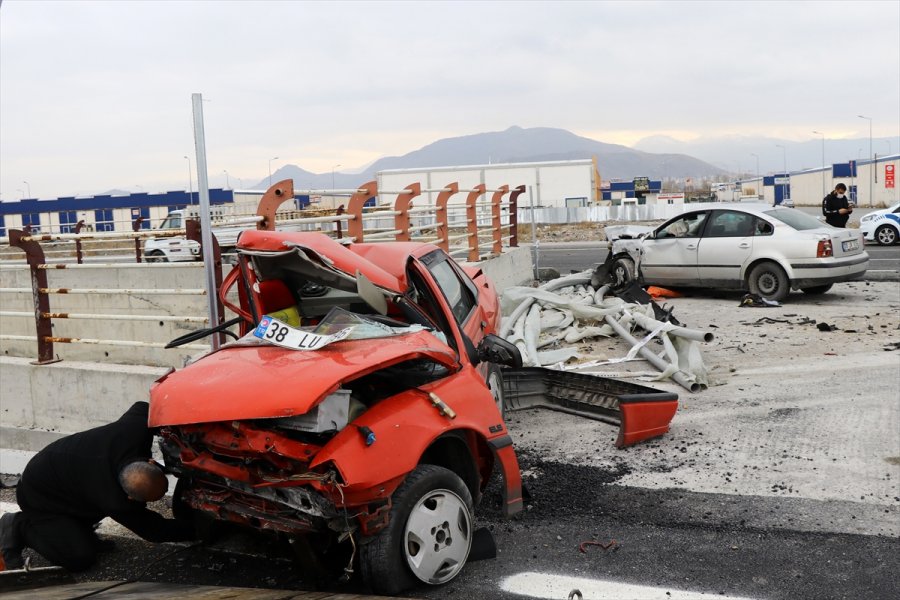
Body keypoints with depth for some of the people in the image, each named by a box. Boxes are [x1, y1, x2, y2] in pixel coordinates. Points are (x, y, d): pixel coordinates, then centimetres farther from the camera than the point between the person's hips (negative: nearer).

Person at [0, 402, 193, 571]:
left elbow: (142, 407, -4)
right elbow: (154, 531, -22)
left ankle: (80, 529, 12)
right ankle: (20, 526, 4)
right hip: (38, 494, -7)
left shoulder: (137, 429, -30)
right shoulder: (116, 502, -39)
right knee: (80, 557, -15)